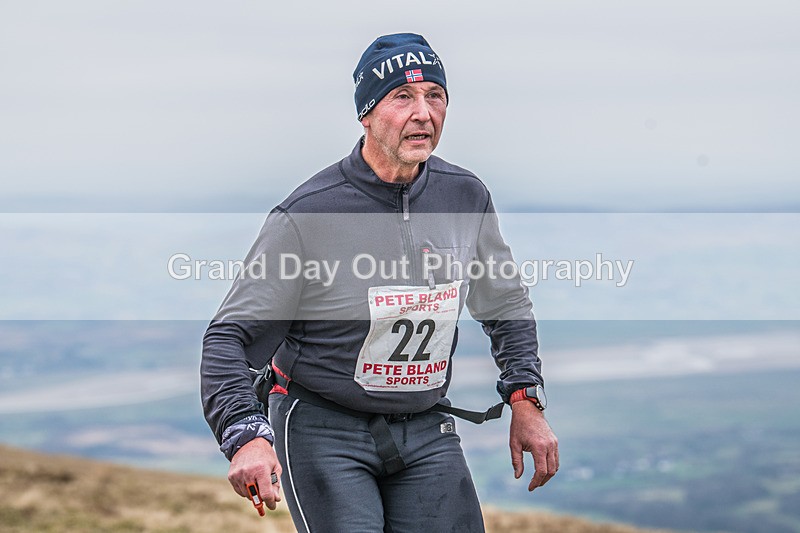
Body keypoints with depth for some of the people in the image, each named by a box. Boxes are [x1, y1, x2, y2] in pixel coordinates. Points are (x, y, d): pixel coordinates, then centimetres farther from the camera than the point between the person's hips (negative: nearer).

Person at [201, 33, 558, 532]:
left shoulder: (467, 196, -1)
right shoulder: (309, 214, -16)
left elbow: (507, 304, 17)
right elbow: (231, 335, -14)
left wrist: (525, 400, 6)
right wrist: (247, 435, -29)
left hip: (427, 430, 5)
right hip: (324, 432, -4)